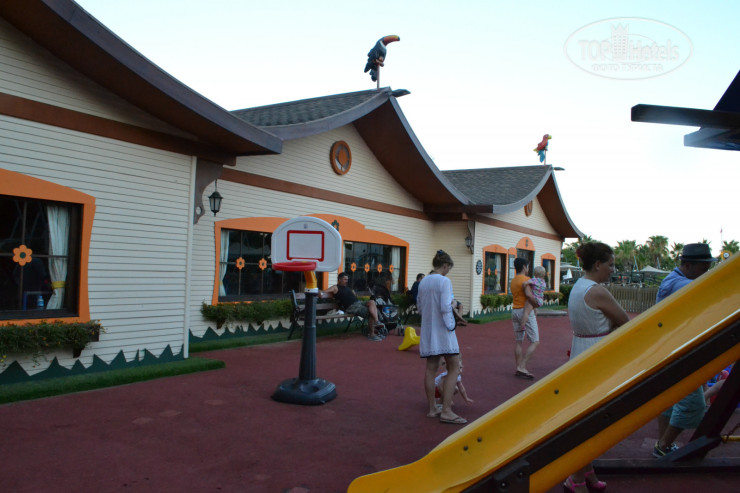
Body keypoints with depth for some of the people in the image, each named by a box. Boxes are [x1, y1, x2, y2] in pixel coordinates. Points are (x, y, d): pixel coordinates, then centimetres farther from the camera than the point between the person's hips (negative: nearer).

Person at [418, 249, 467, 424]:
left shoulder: (423, 282, 9)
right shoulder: (444, 281, -13)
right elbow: (445, 307, -19)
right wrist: (450, 325, -7)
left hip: (427, 329, 7)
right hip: (442, 330, -7)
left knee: (431, 368, 12)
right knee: (454, 368, -2)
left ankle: (432, 408, 19)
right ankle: (446, 411, -6)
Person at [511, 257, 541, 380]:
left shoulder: (513, 280, 14)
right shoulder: (526, 279, -13)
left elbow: (519, 295, 12)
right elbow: (529, 295, -27)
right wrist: (536, 304, -12)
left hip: (515, 310, 9)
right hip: (525, 311, -9)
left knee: (519, 341, 12)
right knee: (535, 341, -3)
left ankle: (519, 368, 13)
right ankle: (522, 367, -10)